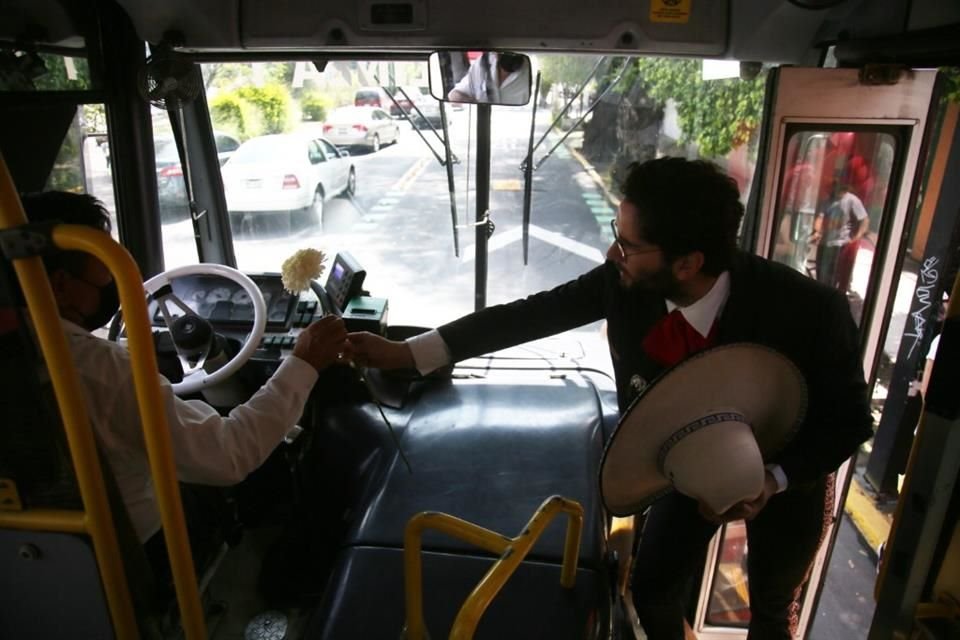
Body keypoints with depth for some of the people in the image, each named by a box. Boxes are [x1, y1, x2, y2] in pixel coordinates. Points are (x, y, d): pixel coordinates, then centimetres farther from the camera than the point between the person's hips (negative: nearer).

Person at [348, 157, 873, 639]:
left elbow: (850, 420, -20)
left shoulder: (810, 312, -37)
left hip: (785, 479, -2)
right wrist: (406, 352, -23)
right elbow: (531, 313, -22)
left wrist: (772, 480, -36)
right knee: (651, 589, 15)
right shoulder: (627, 281, -29)